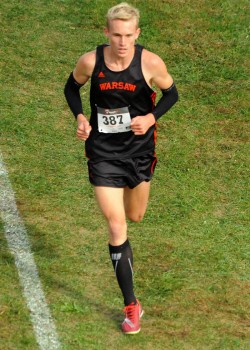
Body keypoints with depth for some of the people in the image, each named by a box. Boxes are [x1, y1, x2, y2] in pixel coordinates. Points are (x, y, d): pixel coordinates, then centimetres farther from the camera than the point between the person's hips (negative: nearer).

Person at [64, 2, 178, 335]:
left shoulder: (151, 63, -17)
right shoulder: (90, 61, -15)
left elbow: (171, 93, 0)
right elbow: (72, 87, 6)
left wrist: (151, 118, -17)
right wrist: (80, 117, -11)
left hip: (138, 148, 1)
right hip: (102, 151, -1)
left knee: (135, 216, 21)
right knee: (117, 227, -5)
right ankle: (131, 305, 4)